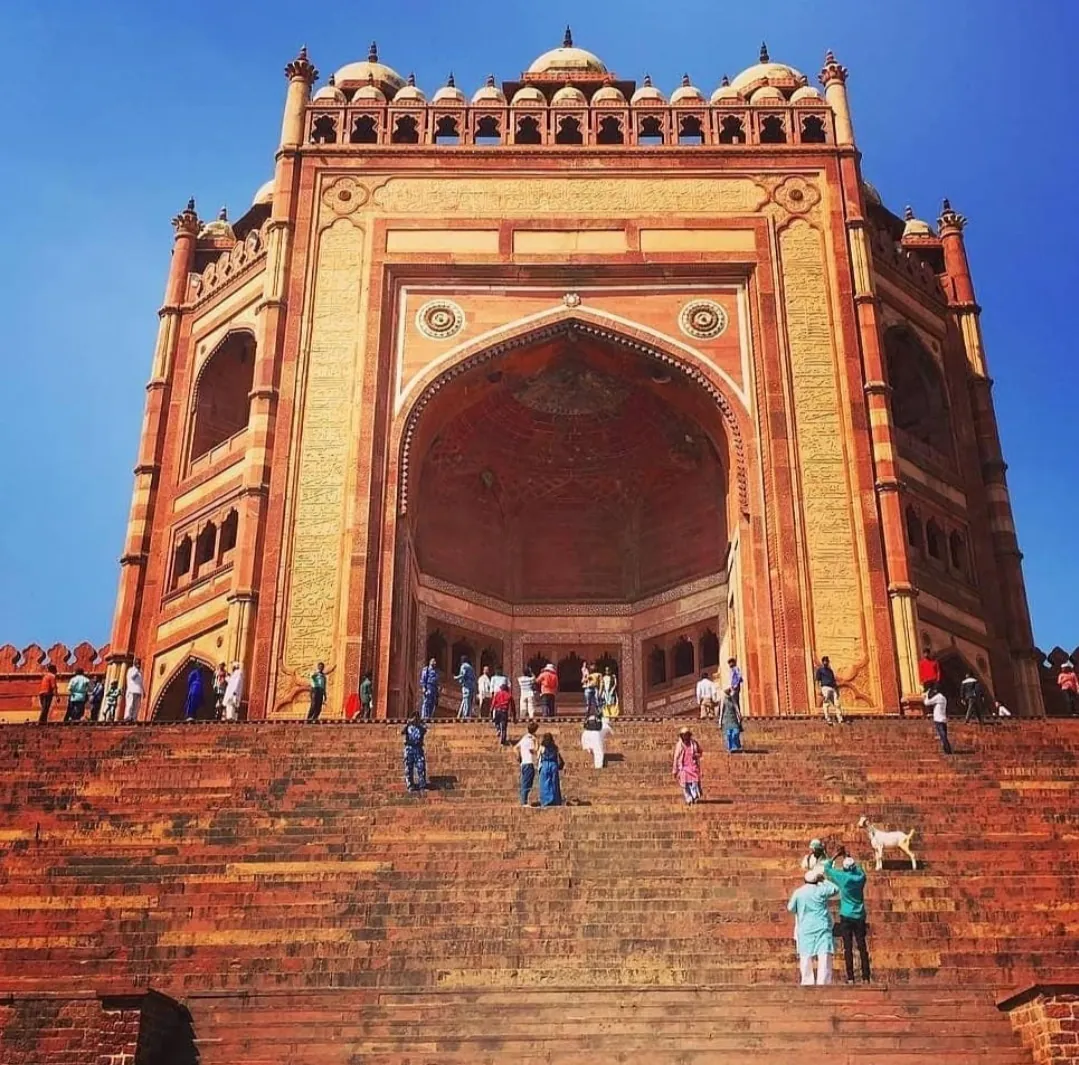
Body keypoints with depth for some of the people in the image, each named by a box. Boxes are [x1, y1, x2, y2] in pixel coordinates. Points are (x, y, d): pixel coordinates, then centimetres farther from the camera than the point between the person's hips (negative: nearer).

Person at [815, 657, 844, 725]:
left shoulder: (830, 670, 22)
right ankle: (828, 719, -6)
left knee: (836, 704, 0)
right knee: (826, 704, -8)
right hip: (825, 688, -6)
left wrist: (837, 689, 16)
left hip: (833, 688, 6)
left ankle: (840, 719, 1)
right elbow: (818, 680, -2)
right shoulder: (820, 670, 4)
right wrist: (820, 690, -12)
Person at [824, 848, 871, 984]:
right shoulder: (860, 877, 3)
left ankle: (850, 978, -8)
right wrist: (849, 858, 32)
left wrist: (837, 855, 16)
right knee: (862, 947, 4)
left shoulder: (843, 877, -4)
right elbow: (860, 869, 27)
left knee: (848, 947, -3)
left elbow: (827, 868, 8)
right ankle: (865, 977, 0)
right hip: (860, 917, 3)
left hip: (846, 917, -3)